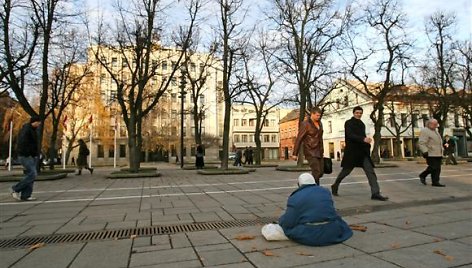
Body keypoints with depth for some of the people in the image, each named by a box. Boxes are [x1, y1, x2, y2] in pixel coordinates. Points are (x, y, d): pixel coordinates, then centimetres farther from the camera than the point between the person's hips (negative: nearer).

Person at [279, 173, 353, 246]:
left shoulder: (294, 198, -8)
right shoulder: (326, 192, 8)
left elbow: (288, 222, -9)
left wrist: (281, 220, 13)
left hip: (309, 236, -4)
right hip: (331, 233, 4)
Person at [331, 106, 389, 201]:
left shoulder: (361, 124, 16)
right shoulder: (348, 123, -6)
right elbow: (350, 135, -21)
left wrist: (367, 141, 6)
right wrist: (363, 139, -30)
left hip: (363, 152, 6)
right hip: (352, 151, -6)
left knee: (370, 172, -4)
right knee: (346, 170, 6)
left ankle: (375, 193, -4)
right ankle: (335, 186, 26)